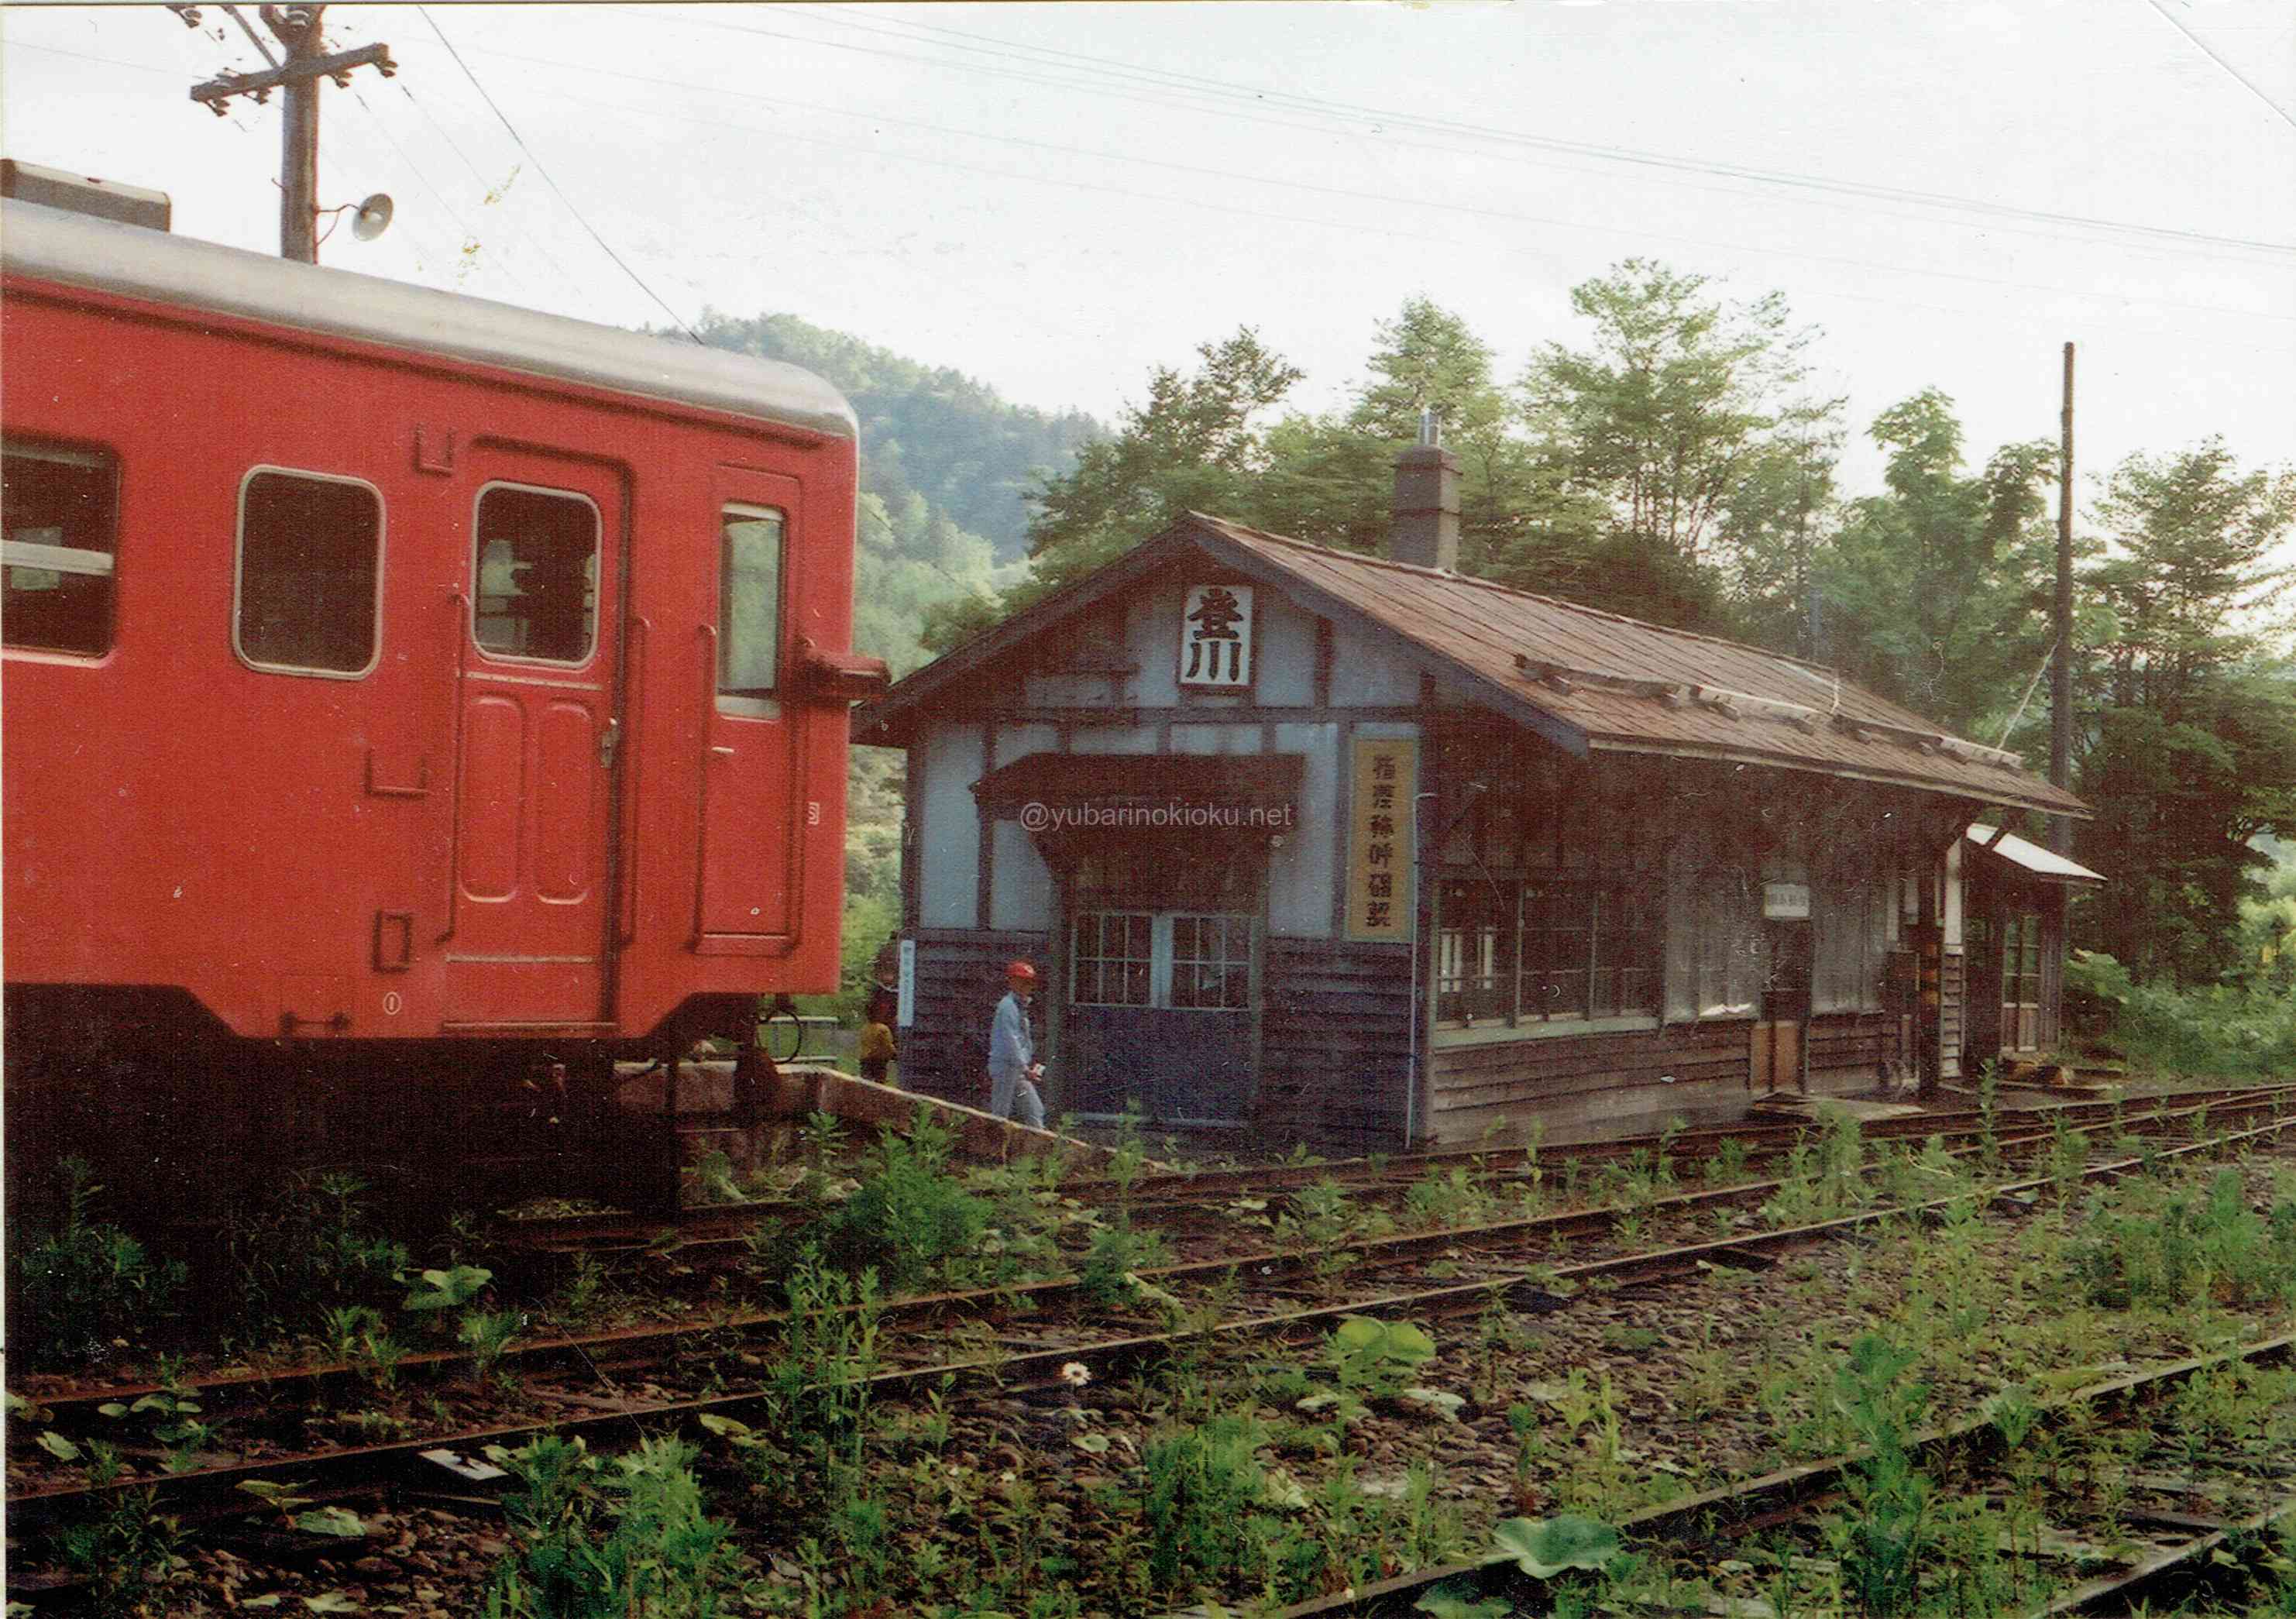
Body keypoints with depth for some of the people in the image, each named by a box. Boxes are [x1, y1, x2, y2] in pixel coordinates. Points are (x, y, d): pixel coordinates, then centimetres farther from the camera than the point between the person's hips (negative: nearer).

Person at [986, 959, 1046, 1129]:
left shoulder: (1021, 1006, 17)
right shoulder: (1007, 1006, -12)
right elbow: (1010, 1041, -20)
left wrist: (1032, 1064, 11)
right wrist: (1025, 1069, -22)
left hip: (1019, 1068, 10)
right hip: (1005, 1065, -10)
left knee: (1035, 1110, 8)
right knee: (1000, 1114, -8)